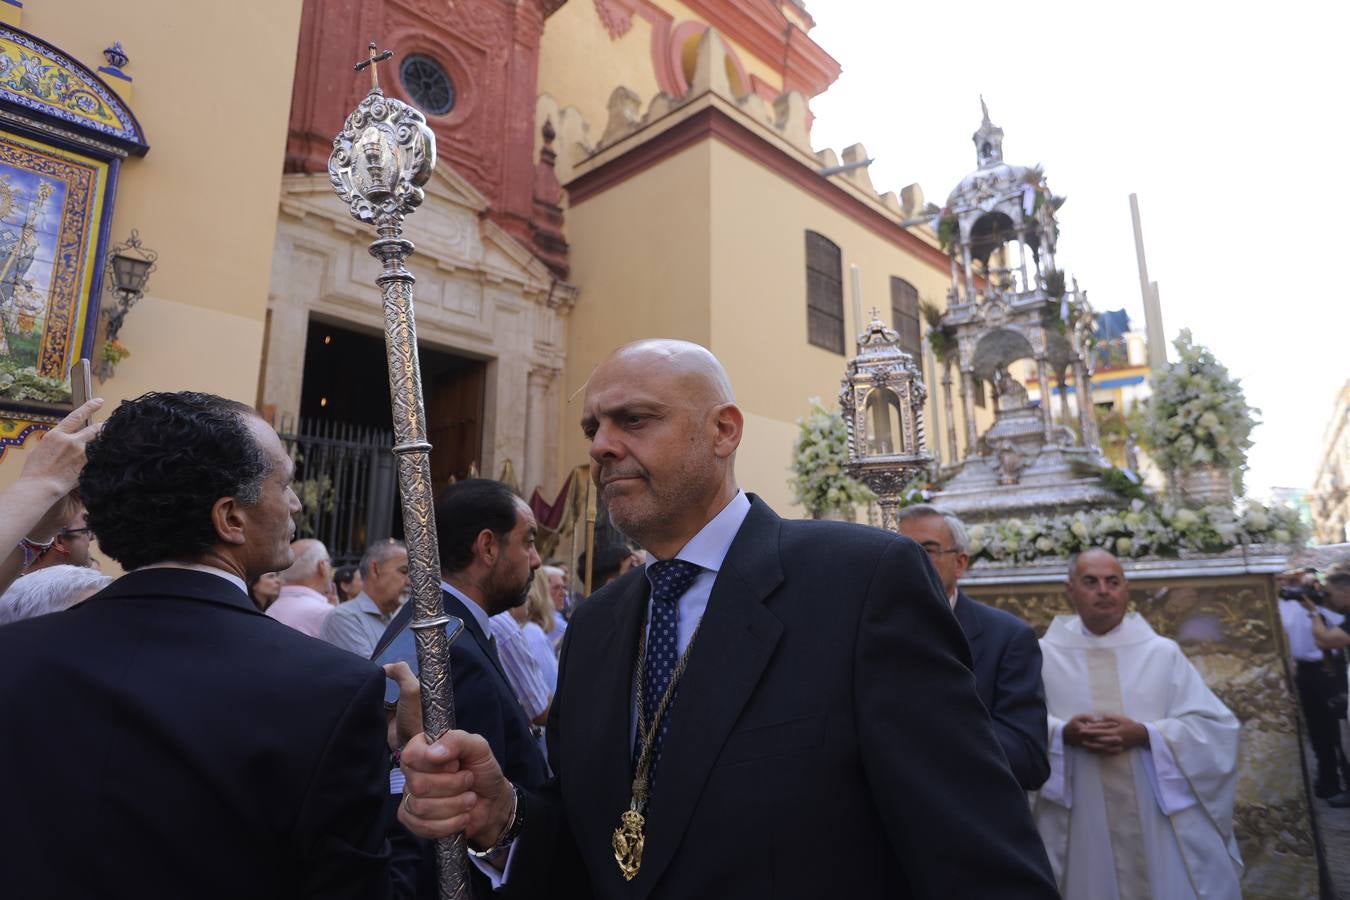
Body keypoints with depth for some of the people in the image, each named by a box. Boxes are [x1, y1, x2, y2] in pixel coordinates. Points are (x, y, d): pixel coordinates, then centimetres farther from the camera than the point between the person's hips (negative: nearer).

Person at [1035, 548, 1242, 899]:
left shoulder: (1163, 652, 3)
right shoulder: (1043, 655, -1)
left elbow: (1216, 726, 0)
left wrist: (1145, 734, -15)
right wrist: (1062, 734, -21)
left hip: (1163, 821, 1)